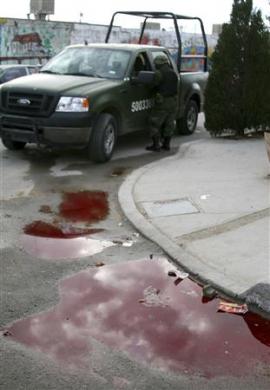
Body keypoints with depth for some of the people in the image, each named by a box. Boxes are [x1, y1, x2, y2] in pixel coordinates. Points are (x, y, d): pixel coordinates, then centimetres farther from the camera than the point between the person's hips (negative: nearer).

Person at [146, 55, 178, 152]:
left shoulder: (159, 73, -10)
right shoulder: (174, 73, 14)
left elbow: (155, 86, -7)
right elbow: (175, 88, 16)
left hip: (162, 102, -7)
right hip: (173, 102, 7)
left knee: (155, 123, 0)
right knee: (169, 124, 12)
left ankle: (156, 145, -2)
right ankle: (166, 144, 16)